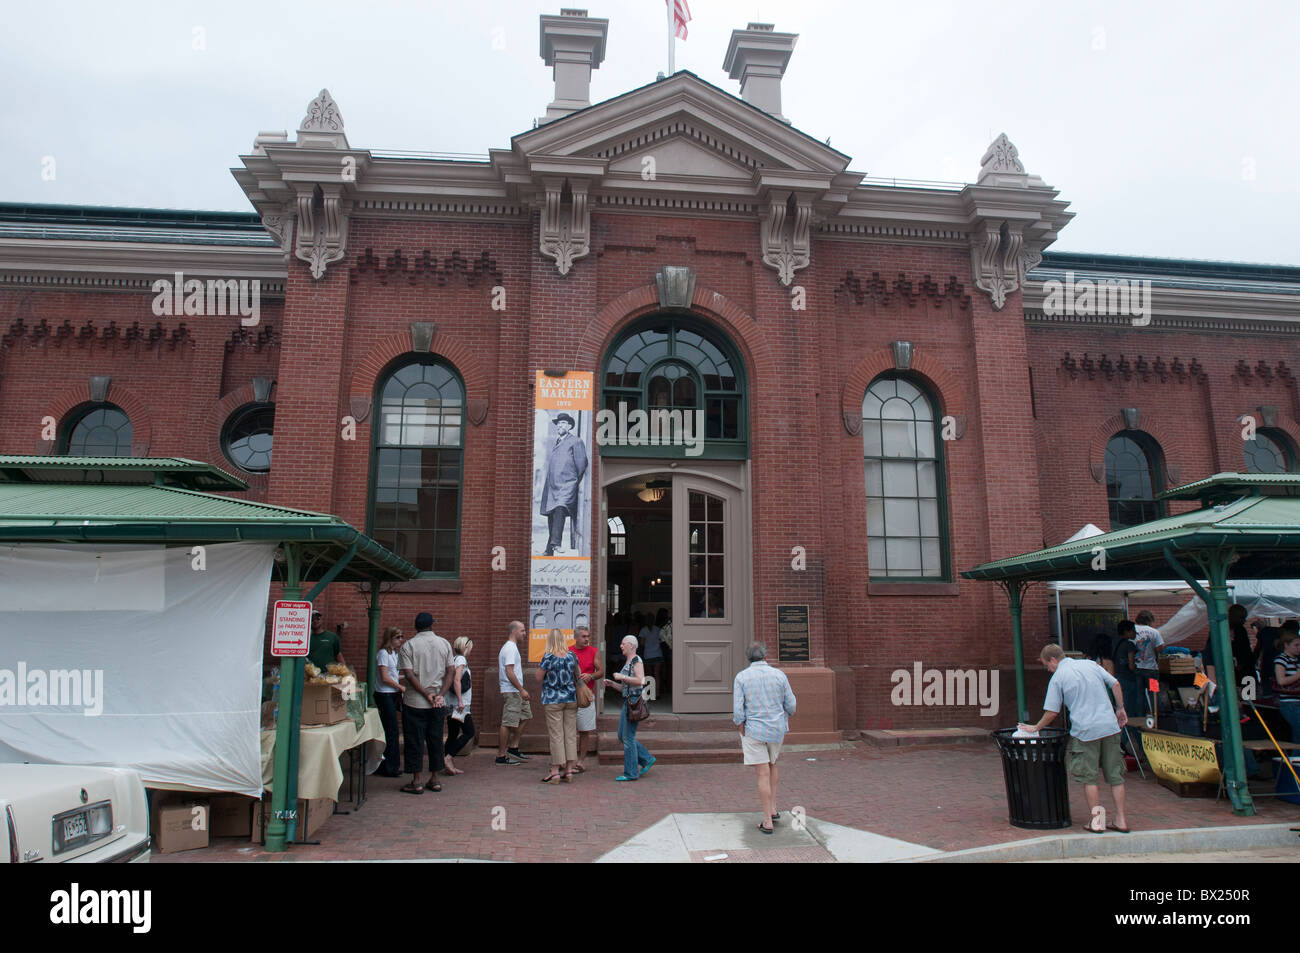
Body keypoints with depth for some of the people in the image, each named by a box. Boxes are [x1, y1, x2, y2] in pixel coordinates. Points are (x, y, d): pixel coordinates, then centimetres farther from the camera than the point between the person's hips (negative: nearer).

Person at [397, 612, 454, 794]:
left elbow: (409, 675, -13)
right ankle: (435, 779, 16)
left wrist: (427, 695, -11)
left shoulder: (408, 646, -5)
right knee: (436, 740, 12)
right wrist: (440, 695, -5)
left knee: (415, 741, 4)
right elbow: (449, 672, 0)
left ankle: (416, 782, 7)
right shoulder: (444, 644, 4)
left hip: (415, 702, -3)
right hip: (438, 703, 3)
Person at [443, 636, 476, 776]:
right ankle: (448, 757, -9)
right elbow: (456, 680, -20)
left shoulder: (453, 659, 14)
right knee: (469, 732, -4)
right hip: (459, 705, -9)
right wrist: (460, 701, -20)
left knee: (453, 734, 10)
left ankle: (450, 766, 10)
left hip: (451, 705, 9)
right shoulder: (461, 659, -10)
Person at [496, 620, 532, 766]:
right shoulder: (510, 648, -16)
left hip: (516, 692, 11)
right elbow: (509, 672, -23)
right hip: (511, 691, -11)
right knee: (508, 723, -6)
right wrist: (522, 690, -22)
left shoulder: (511, 647, 17)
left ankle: (513, 748, 20)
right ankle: (501, 756, 0)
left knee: (525, 716, 16)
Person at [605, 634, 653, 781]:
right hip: (627, 702, 10)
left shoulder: (637, 660, -10)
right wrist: (612, 684, 10)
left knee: (628, 737, -5)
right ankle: (647, 759, 19)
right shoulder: (627, 662, 18)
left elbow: (639, 681, -23)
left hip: (635, 701, -10)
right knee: (622, 736, 12)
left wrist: (622, 677, -16)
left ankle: (631, 773, 4)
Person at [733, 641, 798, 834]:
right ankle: (773, 809, 24)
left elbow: (738, 712, -12)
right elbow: (790, 706, 0)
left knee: (763, 774, 2)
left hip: (754, 731, -2)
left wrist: (742, 738, -2)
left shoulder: (741, 677, -8)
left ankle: (767, 821, 4)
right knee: (772, 765, 25)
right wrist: (784, 730, 16)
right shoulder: (779, 675, -3)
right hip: (777, 730, 2)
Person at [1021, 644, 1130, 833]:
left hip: (1085, 730, -5)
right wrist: (1120, 709, 19)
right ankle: (1121, 820, 15)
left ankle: (1096, 820, 8)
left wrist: (1035, 728, 10)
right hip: (1110, 726, 5)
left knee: (1089, 777, 6)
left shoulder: (1057, 677, -2)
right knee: (1115, 775, 11)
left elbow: (1051, 713, -3)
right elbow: (1115, 684, 9)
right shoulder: (1090, 664, 10)